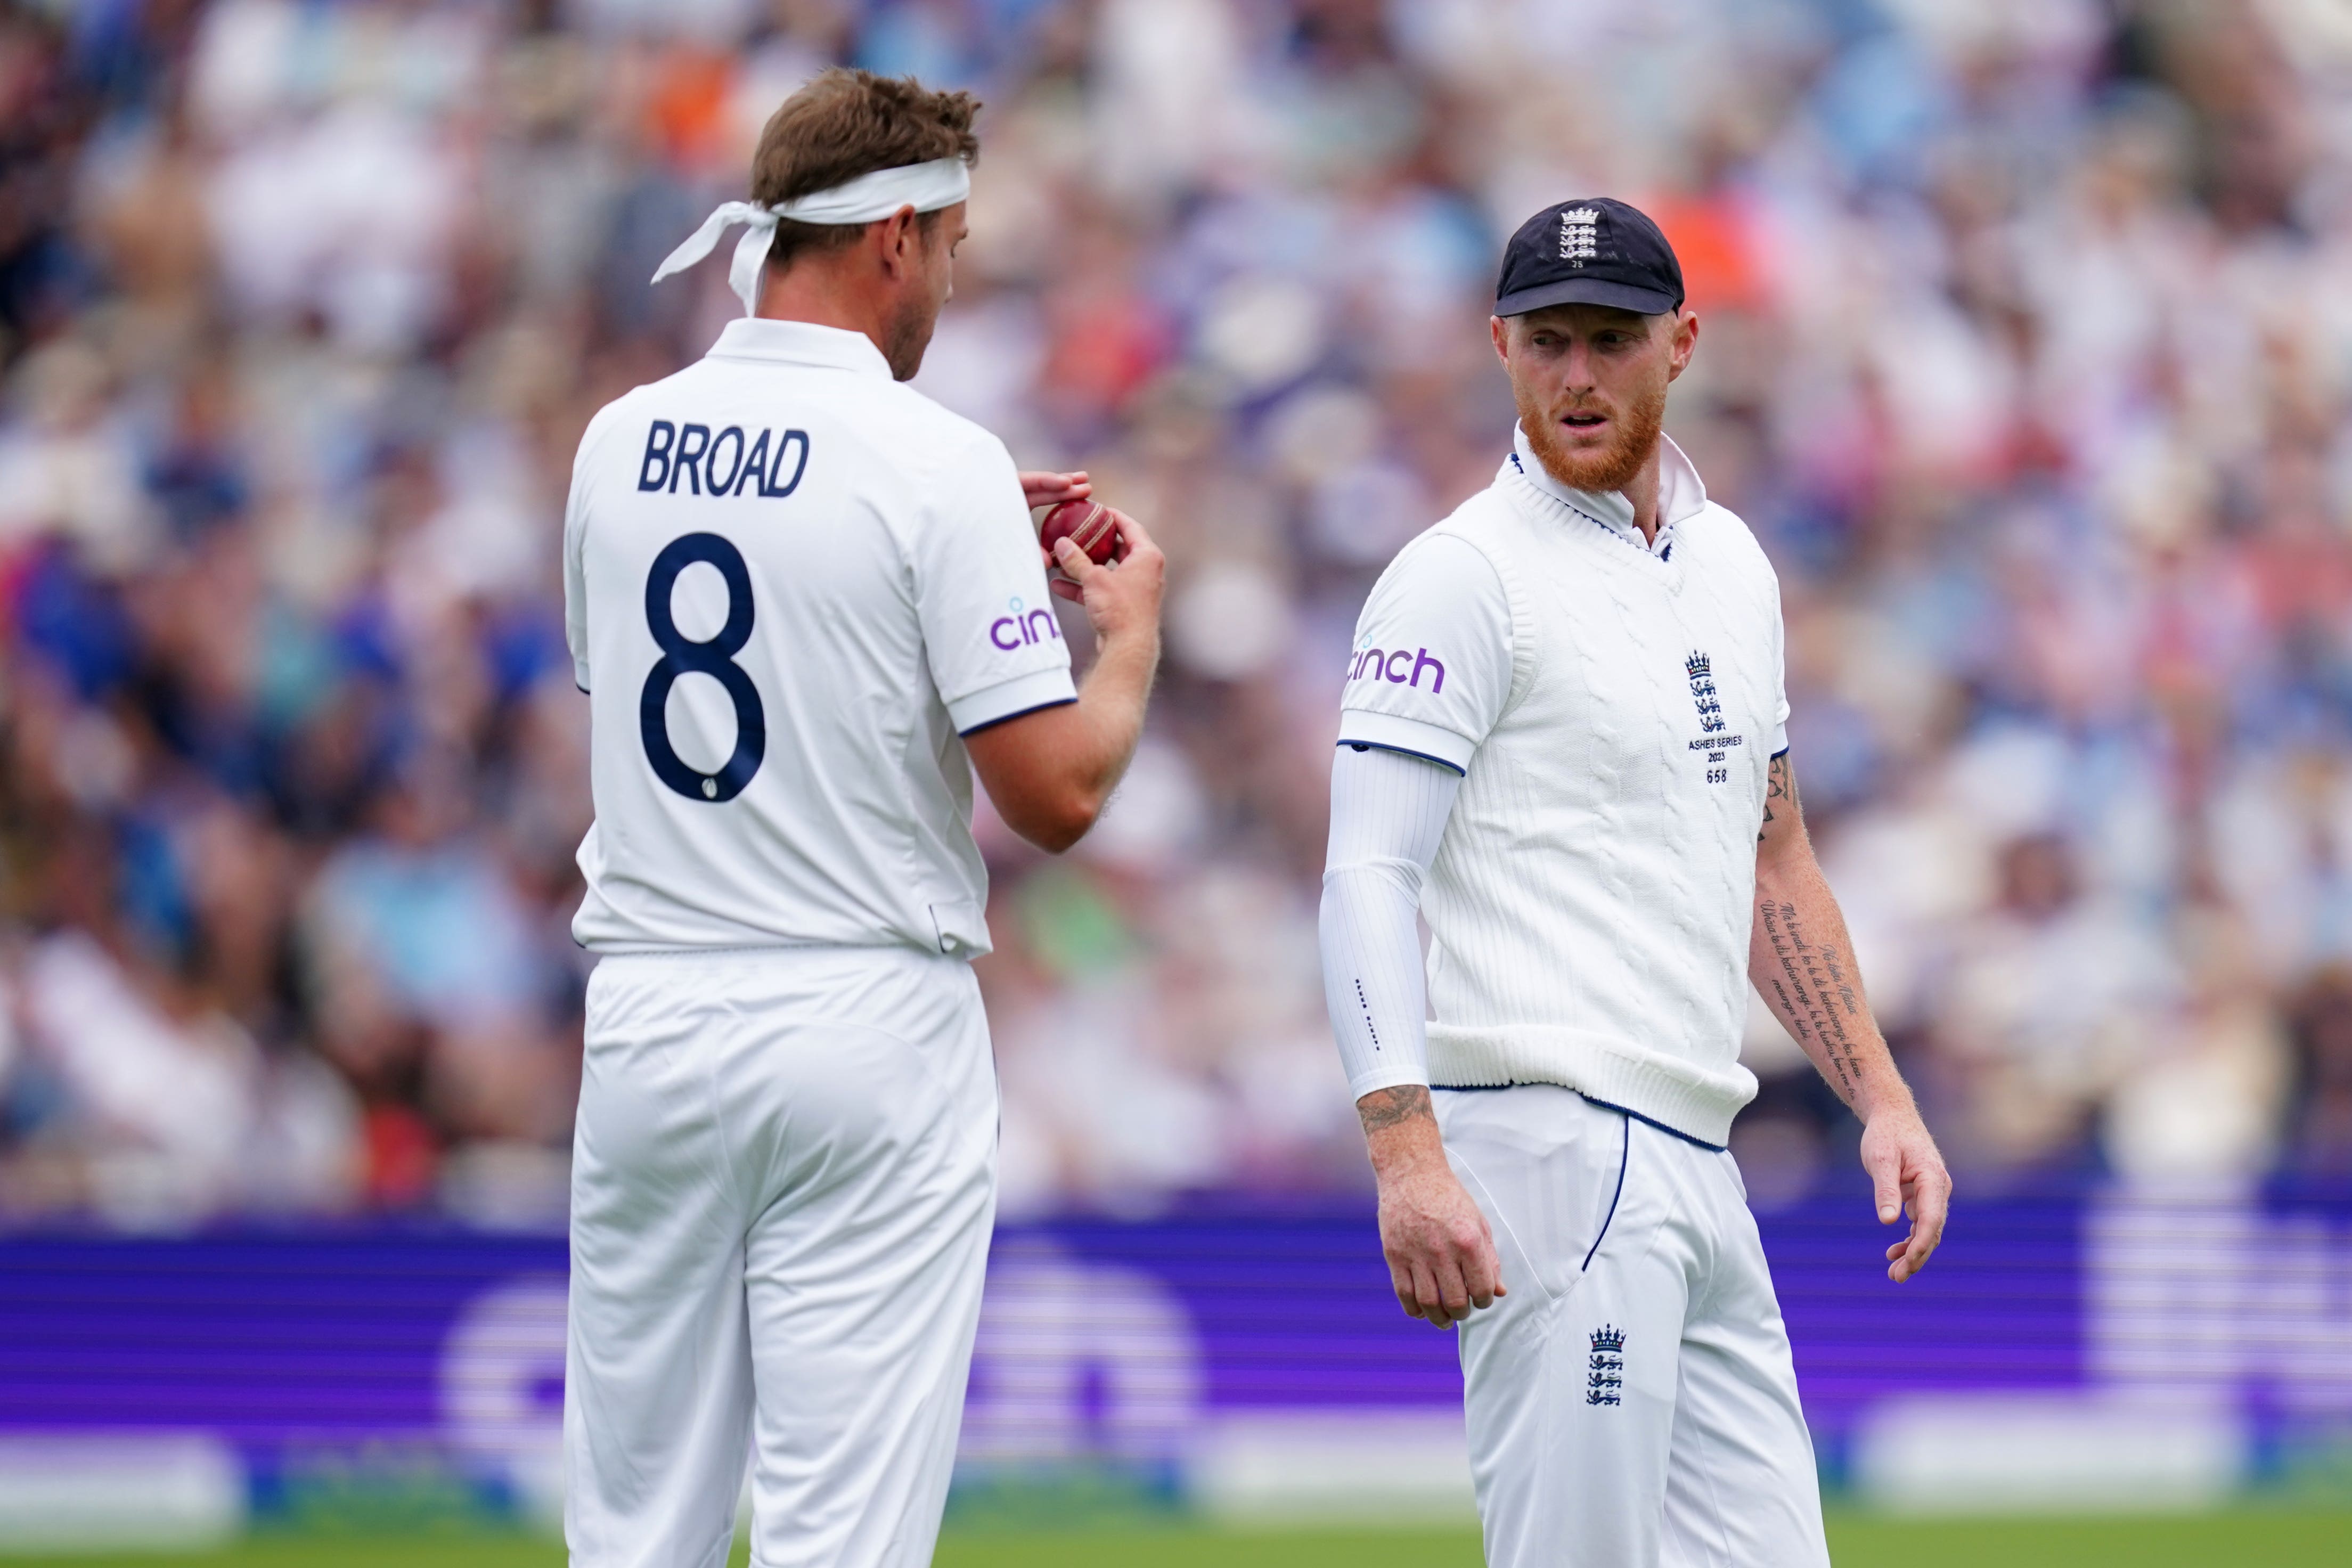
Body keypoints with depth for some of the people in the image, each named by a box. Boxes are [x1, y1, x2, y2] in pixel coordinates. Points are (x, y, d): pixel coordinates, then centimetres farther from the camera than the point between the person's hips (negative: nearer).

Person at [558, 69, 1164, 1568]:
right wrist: (1132, 630, 7)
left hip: (651, 1022, 5)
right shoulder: (934, 461, -11)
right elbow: (1056, 791, -13)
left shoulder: (618, 445, 6)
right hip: (865, 1017, -5)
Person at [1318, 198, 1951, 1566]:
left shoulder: (1731, 567, 19)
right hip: (1553, 1142, -8)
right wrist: (1408, 1156, -25)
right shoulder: (1465, 577, -6)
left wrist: (1882, 1096, 20)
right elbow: (1369, 878, -13)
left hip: (1694, 1157, 8)